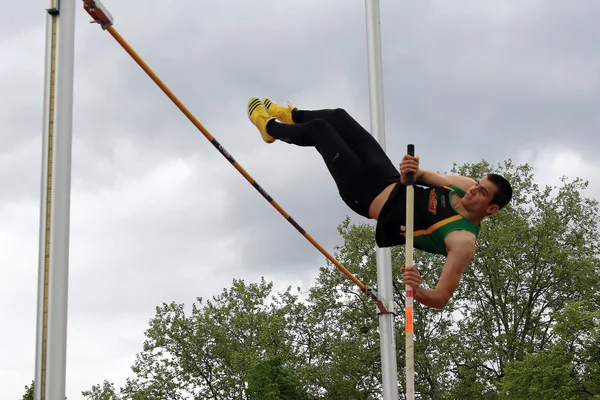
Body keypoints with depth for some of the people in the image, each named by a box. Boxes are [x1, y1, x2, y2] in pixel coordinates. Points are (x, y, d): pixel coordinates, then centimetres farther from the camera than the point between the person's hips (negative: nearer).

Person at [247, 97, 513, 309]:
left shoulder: (464, 242, -33)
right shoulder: (467, 186, -11)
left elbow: (441, 298, -36)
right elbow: (425, 177, 0)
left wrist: (417, 290, -58)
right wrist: (411, 171, -25)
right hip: (389, 182, 6)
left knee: (319, 129, 0)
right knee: (337, 117, 15)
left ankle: (270, 128, 36)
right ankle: (291, 115, 52)